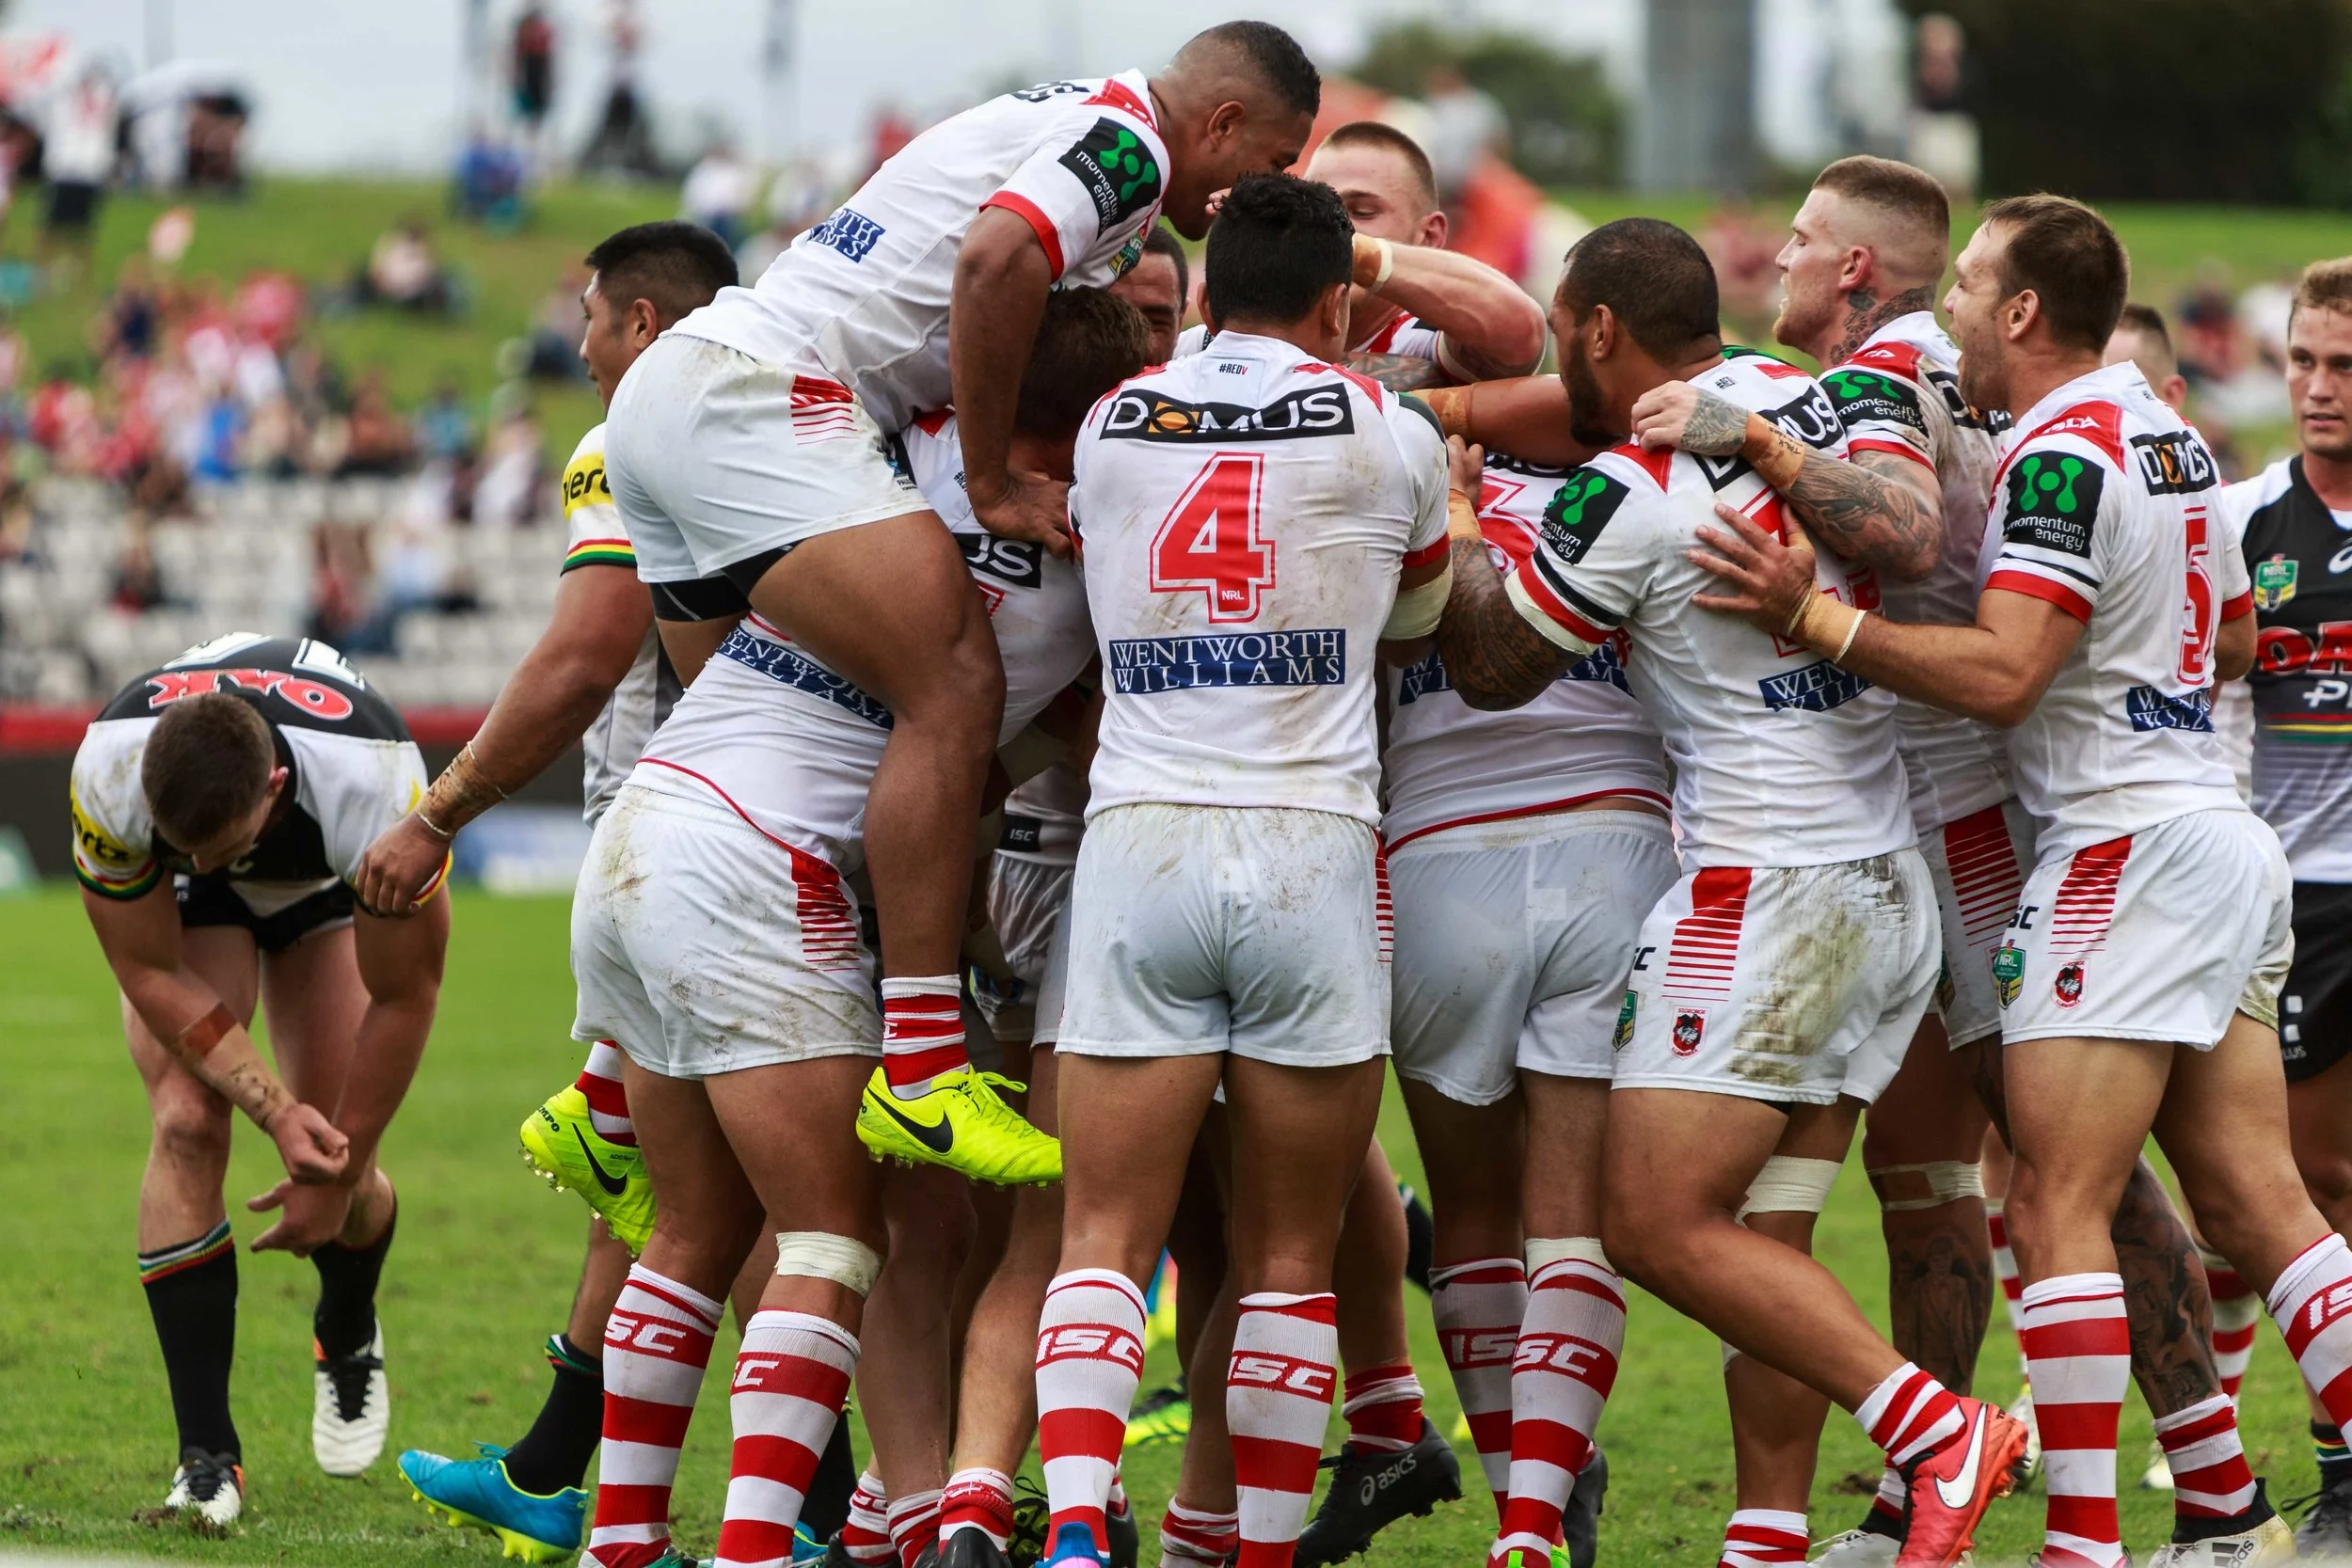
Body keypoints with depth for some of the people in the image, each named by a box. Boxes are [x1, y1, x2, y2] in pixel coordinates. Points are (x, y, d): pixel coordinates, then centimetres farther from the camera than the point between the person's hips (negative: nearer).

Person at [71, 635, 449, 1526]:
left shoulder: (374, 789, -43)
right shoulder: (107, 775, -40)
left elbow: (405, 995, -27)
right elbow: (152, 975, -26)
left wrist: (339, 1172, -19)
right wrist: (276, 1111, -33)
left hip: (331, 885, 0)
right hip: (189, 914, 0)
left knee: (335, 1158, -7)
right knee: (188, 1124, -20)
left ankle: (348, 1342, 31)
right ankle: (207, 1459, -16)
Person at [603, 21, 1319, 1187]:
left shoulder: (1065, 122, 26)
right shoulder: (1127, 140, -6)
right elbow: (997, 259, -24)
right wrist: (994, 487, -17)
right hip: (759, 392, -11)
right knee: (954, 687, -18)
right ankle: (921, 1074, -24)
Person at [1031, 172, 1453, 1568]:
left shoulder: (1107, 430, 8)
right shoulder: (1389, 435, 4)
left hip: (1136, 840, 1)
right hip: (1310, 851, -1)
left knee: (1105, 1241, -1)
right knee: (1290, 1260, 6)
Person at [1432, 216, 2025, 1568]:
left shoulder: (1625, 495, -14)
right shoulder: (1795, 395, 7)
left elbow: (1491, 668, 1)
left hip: (1768, 889, -9)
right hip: (1894, 886, 9)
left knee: (1664, 1227, -8)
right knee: (1766, 1240, 8)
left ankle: (1939, 1433, -15)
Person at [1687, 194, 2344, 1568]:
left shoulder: (2063, 456, -14)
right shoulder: (2166, 435, 15)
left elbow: (2001, 674, -23)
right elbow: (2235, 640, 26)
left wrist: (1814, 616, -22)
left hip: (2129, 847, -10)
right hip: (2227, 846, 10)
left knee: (2058, 1208, -9)